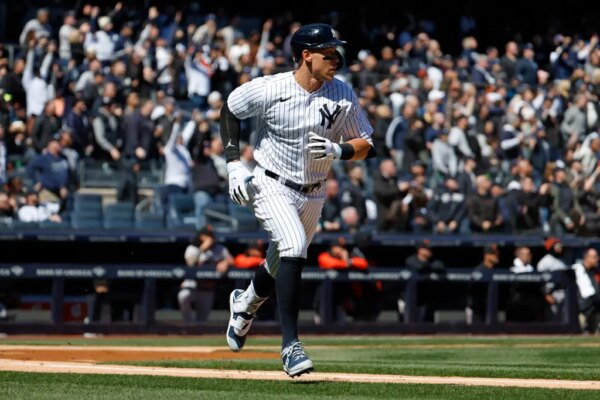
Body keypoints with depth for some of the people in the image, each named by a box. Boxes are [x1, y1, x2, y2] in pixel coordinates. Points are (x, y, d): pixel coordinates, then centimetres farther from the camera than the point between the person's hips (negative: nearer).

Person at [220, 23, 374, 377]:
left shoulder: (342, 96, -9)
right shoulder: (269, 90, -17)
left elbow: (368, 146, -4)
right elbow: (230, 110, 1)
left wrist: (336, 150, -24)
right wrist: (234, 163, -6)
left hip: (313, 195, 5)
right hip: (272, 186, -4)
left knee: (284, 264, 17)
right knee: (294, 246, -27)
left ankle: (245, 304, 53)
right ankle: (291, 345, -26)